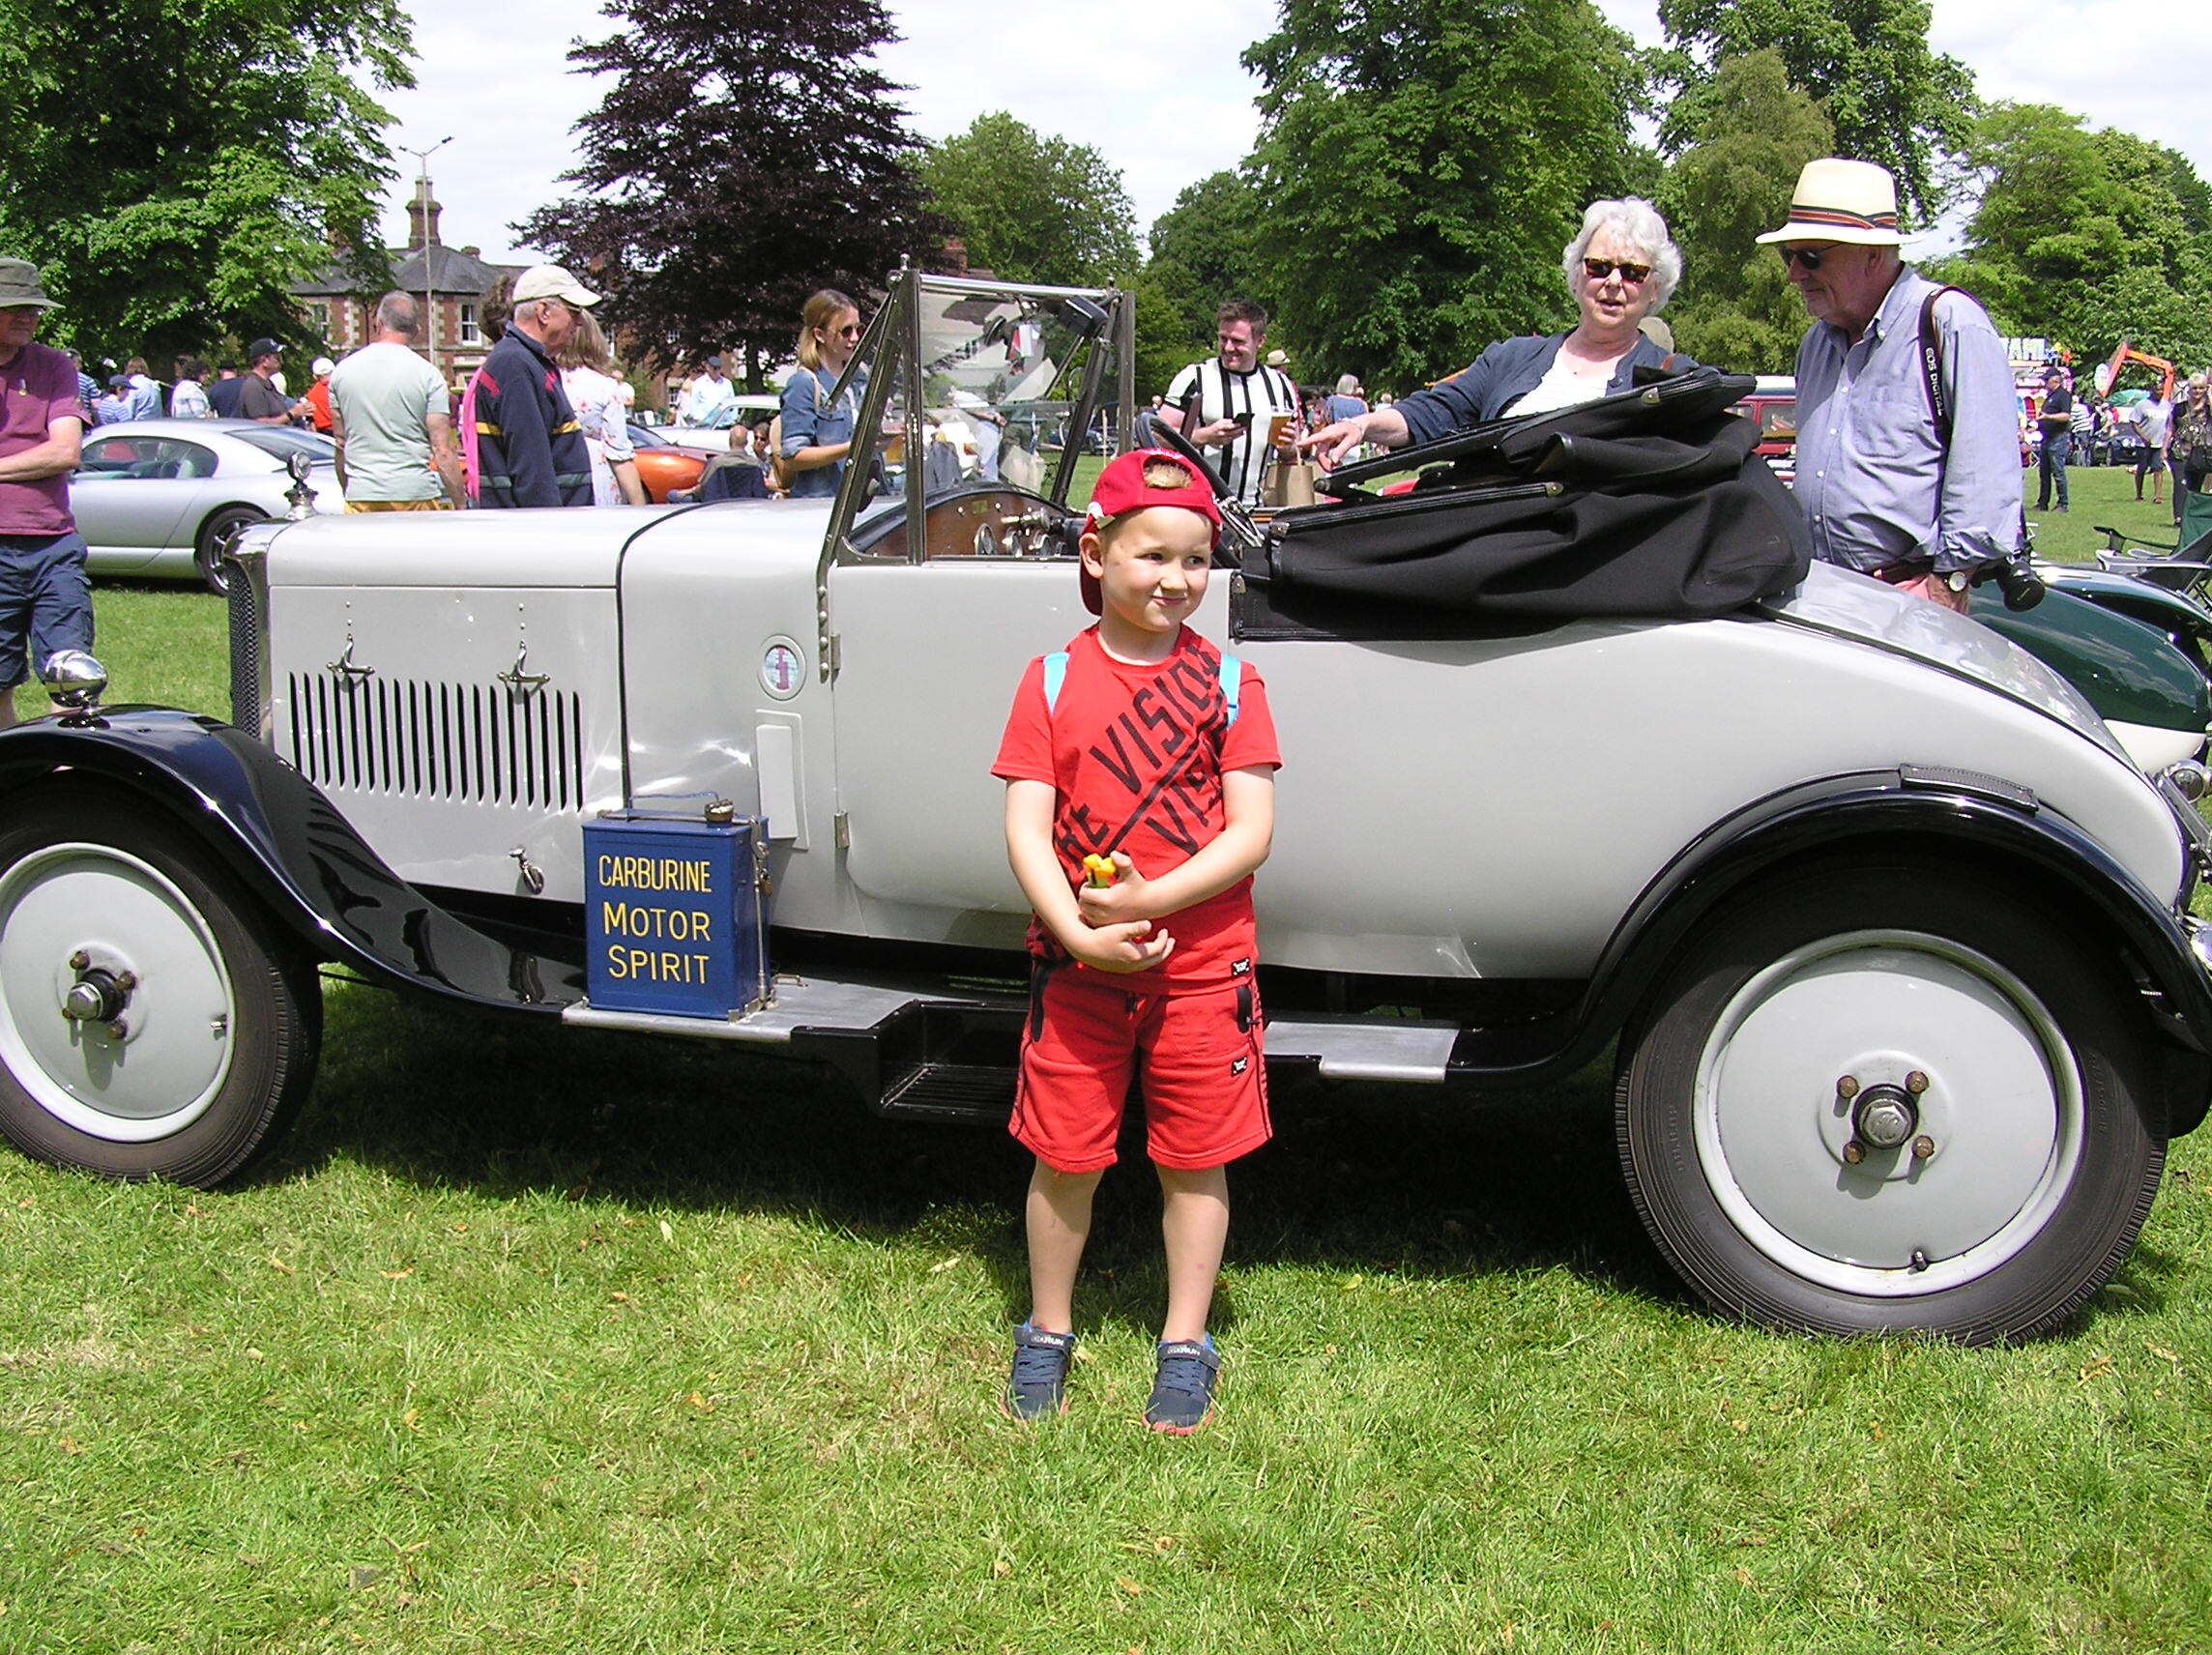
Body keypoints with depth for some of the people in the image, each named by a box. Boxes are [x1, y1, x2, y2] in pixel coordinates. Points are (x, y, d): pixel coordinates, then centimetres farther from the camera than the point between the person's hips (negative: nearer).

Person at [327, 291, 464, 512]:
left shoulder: (342, 370, 8)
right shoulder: (428, 374, -3)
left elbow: (340, 444, 15)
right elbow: (442, 450, -7)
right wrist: (461, 504, -2)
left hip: (360, 497, 3)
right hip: (416, 494, -3)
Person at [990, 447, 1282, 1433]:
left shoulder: (1226, 680, -2)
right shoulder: (1054, 679, -1)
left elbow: (1251, 834, -8)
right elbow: (1026, 831, -6)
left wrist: (1147, 898, -20)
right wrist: (1079, 929, -21)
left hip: (1203, 967, 0)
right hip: (1076, 966, 0)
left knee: (1195, 1158, 10)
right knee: (1063, 1156, 10)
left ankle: (1185, 1346, 27)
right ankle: (1047, 1333, 30)